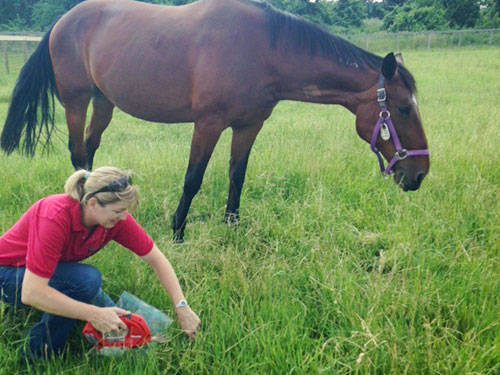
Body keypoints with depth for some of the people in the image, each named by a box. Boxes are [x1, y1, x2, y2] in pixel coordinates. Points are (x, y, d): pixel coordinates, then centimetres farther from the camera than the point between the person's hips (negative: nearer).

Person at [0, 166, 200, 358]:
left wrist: (182, 307, -18)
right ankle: (39, 350, -13)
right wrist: (94, 314, -40)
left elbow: (156, 259, -10)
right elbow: (31, 293, -40)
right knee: (87, 279, -32)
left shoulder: (116, 217, -19)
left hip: (58, 270, 7)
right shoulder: (56, 218, -37)